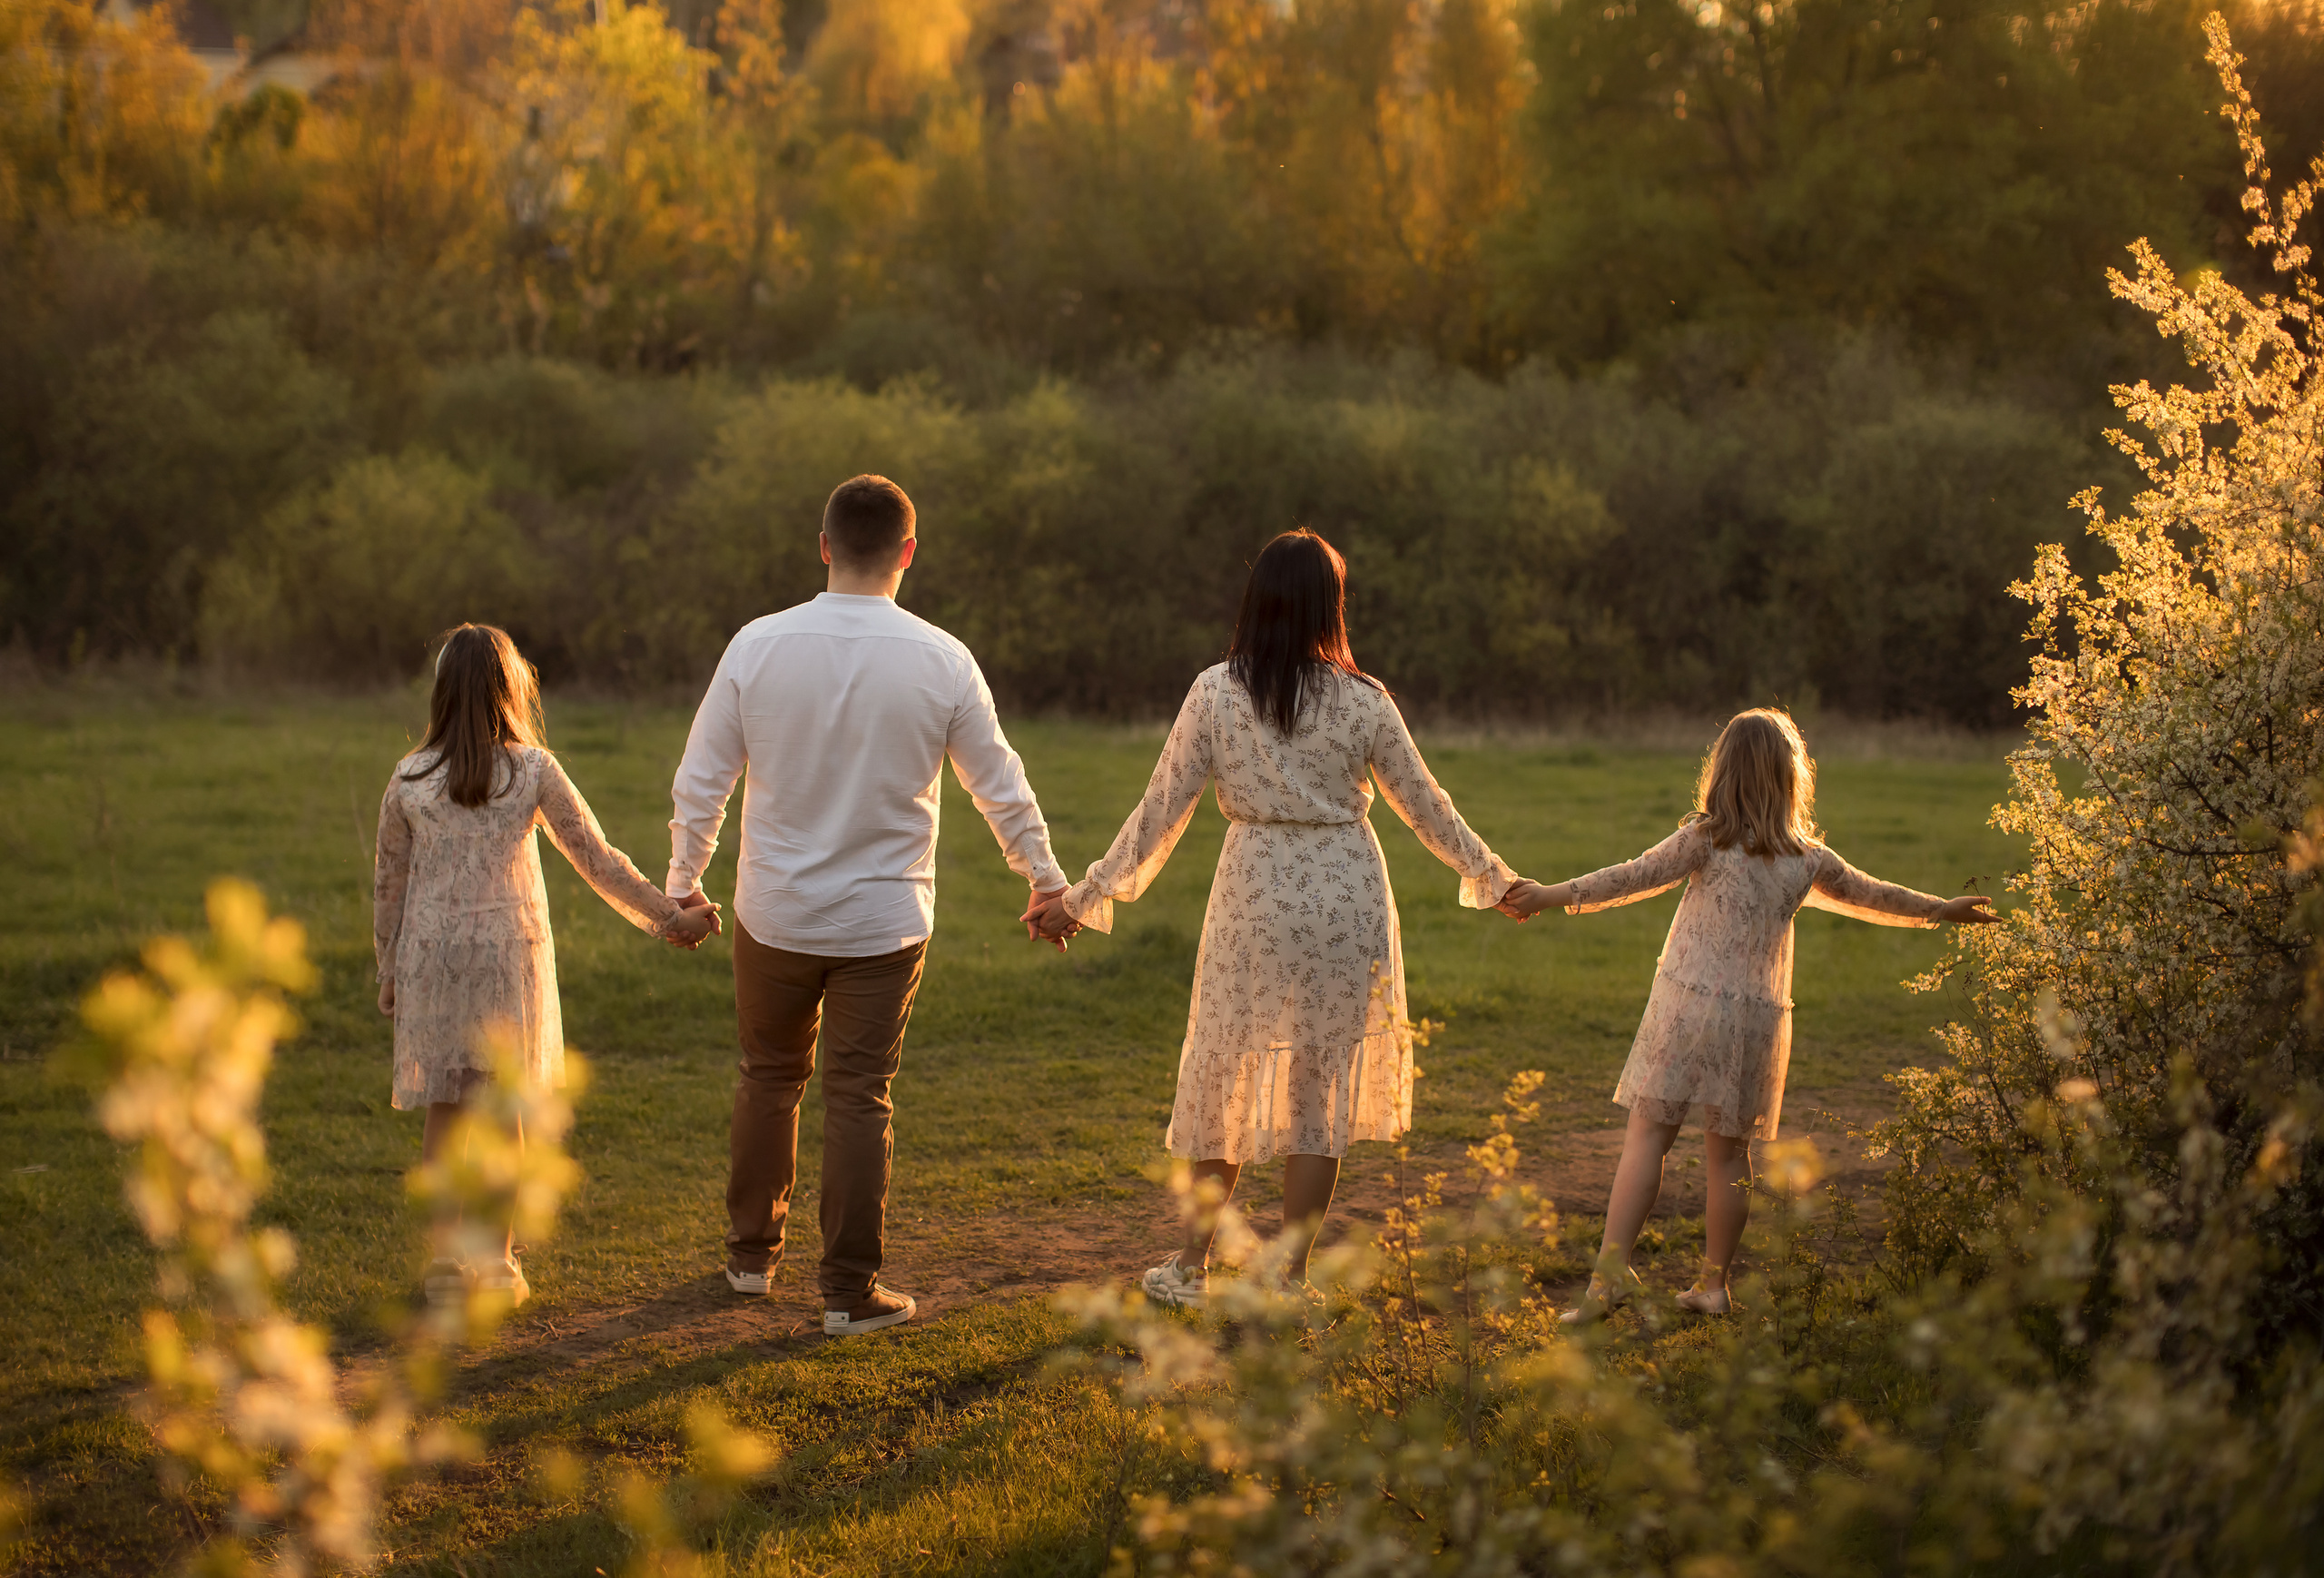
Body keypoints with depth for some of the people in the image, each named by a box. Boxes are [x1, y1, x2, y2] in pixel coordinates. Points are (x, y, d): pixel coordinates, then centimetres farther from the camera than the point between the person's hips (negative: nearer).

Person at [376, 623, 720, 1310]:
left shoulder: (408, 779, -1)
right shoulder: (533, 770, -5)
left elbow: (389, 883, 5)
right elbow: (597, 859, -4)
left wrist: (389, 971, 16)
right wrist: (669, 917, 3)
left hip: (431, 955, 1)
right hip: (510, 951, -1)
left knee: (445, 1112, 8)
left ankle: (447, 1262, 6)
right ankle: (497, 1264, 13)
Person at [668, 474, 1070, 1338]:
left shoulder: (758, 646, -8)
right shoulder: (942, 662, -9)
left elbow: (700, 781, -1)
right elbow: (1001, 787, 2)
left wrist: (683, 885, 13)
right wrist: (1046, 882, 17)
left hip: (775, 911, 1)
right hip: (883, 920, -1)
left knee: (768, 1078, 18)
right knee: (859, 1098, 5)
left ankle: (751, 1253, 31)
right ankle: (850, 1291, 10)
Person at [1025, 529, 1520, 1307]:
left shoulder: (1215, 694, -6)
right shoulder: (1362, 701, -5)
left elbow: (1161, 810, -3)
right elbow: (1424, 805, 5)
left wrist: (1084, 897, 6)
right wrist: (1491, 876, 21)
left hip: (1254, 897, 0)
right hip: (1347, 899, 0)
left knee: (1226, 1078, 13)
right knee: (1321, 1089, 8)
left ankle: (1191, 1269, 20)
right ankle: (1291, 1279, 12)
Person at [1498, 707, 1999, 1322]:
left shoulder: (1706, 839, -3)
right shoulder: (1807, 860, 8)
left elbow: (1634, 877, -4)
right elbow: (1871, 897, 22)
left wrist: (1554, 896, 2)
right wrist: (1943, 909, 39)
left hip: (1690, 1002, -3)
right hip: (1759, 1017, 3)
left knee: (1647, 1137, -4)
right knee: (1729, 1152, 11)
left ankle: (1611, 1269, -14)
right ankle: (1714, 1283, 16)